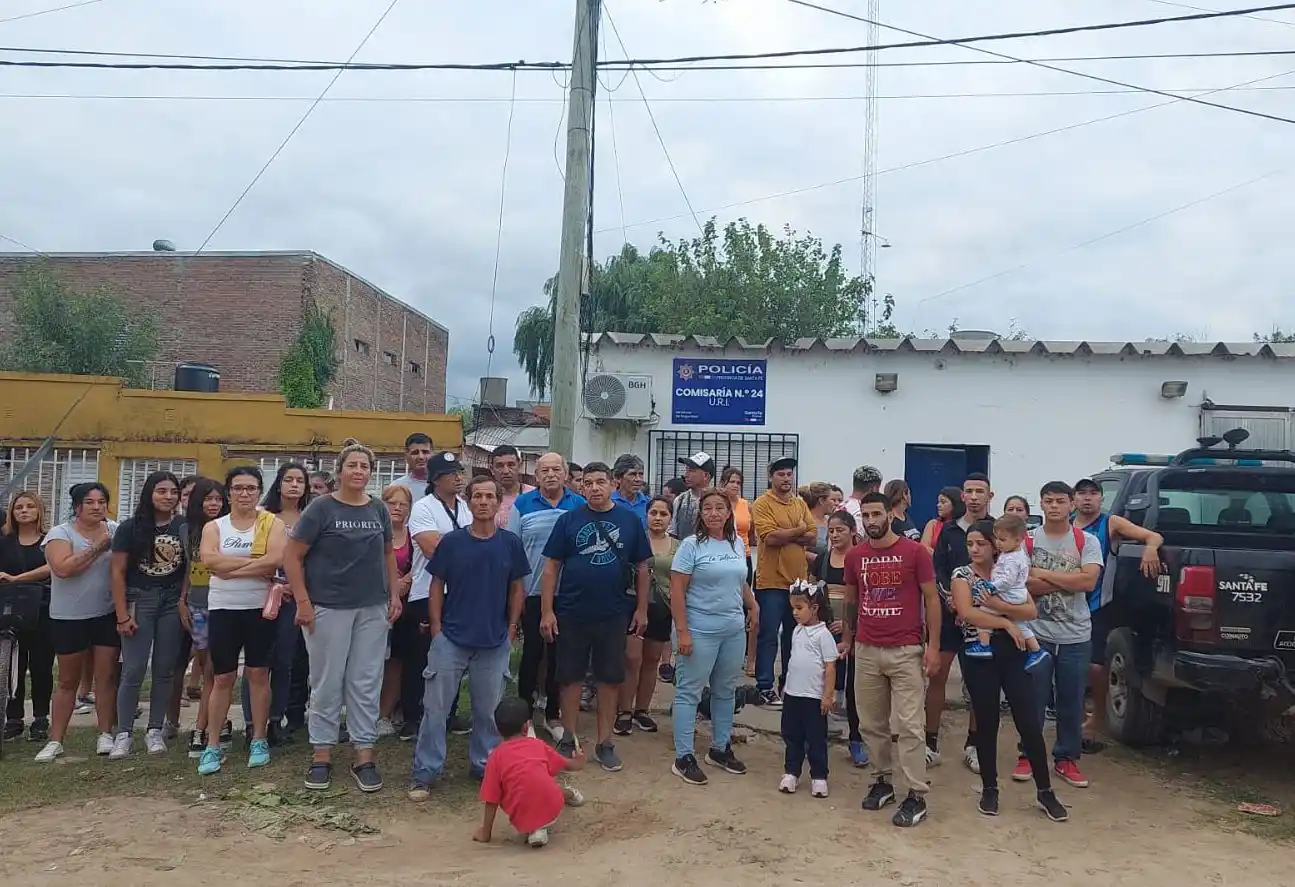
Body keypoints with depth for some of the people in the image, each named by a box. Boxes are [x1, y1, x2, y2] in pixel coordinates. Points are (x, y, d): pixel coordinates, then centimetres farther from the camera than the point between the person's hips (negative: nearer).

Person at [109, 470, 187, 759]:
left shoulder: (184, 527, 3)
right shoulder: (130, 528, -3)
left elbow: (191, 567, 7)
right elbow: (118, 573, -3)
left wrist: (185, 602, -2)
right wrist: (122, 616, -7)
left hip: (172, 602, 2)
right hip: (139, 600, -2)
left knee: (164, 670, 6)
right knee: (133, 671, -4)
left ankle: (154, 731, 15)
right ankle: (124, 734, 6)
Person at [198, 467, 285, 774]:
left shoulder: (272, 523, 0)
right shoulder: (214, 527, 5)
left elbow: (276, 559, -17)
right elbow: (209, 559, -14)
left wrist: (230, 569, -14)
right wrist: (255, 562, -18)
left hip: (261, 607, -1)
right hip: (223, 609, 1)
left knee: (258, 673, 4)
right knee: (222, 677, 5)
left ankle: (258, 739, 15)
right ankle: (213, 745, 12)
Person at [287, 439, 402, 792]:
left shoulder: (379, 510, 6)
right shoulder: (322, 508, -7)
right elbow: (292, 556, -7)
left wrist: (395, 595, 8)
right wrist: (302, 602, -13)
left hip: (373, 608, 4)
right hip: (328, 607, -4)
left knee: (366, 683, 7)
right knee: (327, 682, 6)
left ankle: (364, 755, 16)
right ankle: (322, 755, 18)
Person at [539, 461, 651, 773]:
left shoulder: (630, 520, 1)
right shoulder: (568, 520, -2)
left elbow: (641, 568, 6)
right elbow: (552, 567, -1)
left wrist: (642, 609, 4)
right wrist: (547, 611, -6)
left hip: (613, 616, 1)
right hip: (571, 614, -1)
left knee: (610, 679, 8)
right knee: (570, 677, 9)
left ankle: (605, 743, 20)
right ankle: (568, 739, 22)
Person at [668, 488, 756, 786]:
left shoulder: (738, 544, 7)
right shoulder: (691, 545, -11)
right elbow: (677, 591, -13)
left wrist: (753, 605, 15)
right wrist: (682, 631, -17)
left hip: (734, 630, 6)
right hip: (699, 631, -6)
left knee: (726, 691, 15)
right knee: (689, 692, 0)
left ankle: (720, 748, 29)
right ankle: (684, 758, 7)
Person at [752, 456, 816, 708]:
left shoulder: (800, 504, 11)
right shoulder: (763, 504, -7)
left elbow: (813, 537, 1)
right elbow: (770, 537, -20)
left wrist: (785, 535, -13)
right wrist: (799, 530, -9)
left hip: (798, 581, 6)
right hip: (771, 582, -6)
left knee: (793, 636, 15)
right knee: (768, 636, 0)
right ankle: (765, 687, 7)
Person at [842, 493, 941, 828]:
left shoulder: (915, 552, -7)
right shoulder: (854, 556, 4)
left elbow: (932, 599, -3)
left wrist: (933, 645, -8)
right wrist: (846, 637, 18)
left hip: (907, 651, -4)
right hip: (866, 651, 4)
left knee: (909, 726, -2)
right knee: (871, 724, 10)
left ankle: (916, 796, 4)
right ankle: (881, 781, 25)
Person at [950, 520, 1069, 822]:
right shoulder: (962, 575, -1)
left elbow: (1031, 611, -3)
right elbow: (967, 613, -16)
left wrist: (998, 605, -17)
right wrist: (1006, 622, -14)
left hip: (1012, 652, 2)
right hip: (978, 655, -2)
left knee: (1030, 723, 1)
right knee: (986, 723, 6)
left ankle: (1045, 792, 12)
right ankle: (989, 789, 19)